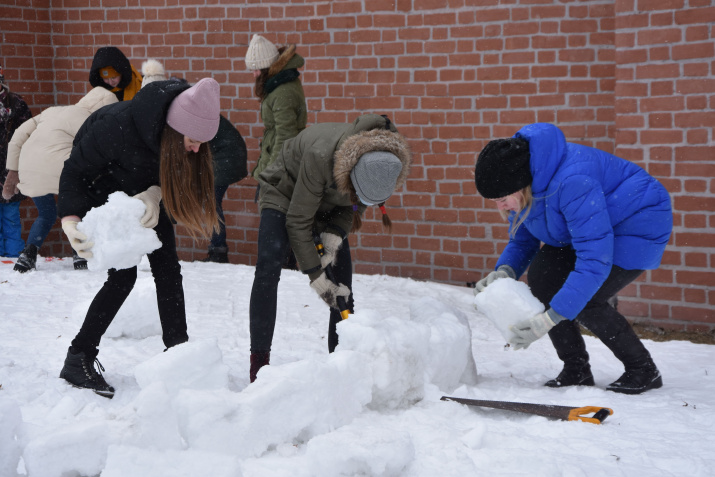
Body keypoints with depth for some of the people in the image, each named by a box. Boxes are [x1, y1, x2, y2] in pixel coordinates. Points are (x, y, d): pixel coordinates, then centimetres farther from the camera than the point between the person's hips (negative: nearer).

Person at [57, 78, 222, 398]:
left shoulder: (186, 129, -24)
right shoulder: (117, 126, -39)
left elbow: (174, 175, -10)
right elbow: (75, 170, -28)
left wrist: (156, 193, -31)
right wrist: (71, 220, -39)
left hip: (148, 198, 5)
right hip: (105, 195, -5)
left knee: (167, 269, -1)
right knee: (123, 275, -13)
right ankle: (77, 361, -5)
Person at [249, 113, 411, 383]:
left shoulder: (383, 161, -27)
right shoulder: (320, 156, -42)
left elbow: (356, 204, -5)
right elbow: (298, 221, -30)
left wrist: (335, 233, -23)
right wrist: (315, 274, -26)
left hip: (328, 204, 5)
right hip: (285, 192, -5)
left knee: (342, 277, -3)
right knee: (269, 267, -20)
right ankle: (259, 363, -15)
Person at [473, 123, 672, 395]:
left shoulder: (572, 183, -39)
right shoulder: (521, 186, -11)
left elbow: (595, 261, -41)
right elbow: (522, 240, 5)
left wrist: (551, 318, -43)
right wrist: (505, 270, -20)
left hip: (639, 227, -9)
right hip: (593, 227, 9)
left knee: (585, 301, -22)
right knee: (541, 279, -11)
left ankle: (644, 371, -1)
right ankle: (576, 370, 3)